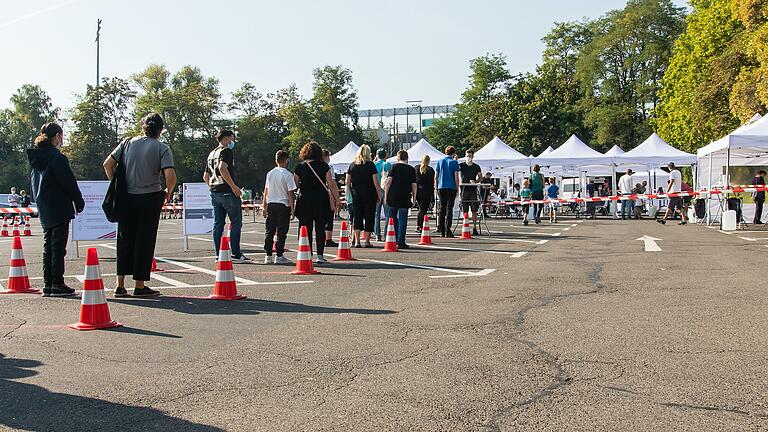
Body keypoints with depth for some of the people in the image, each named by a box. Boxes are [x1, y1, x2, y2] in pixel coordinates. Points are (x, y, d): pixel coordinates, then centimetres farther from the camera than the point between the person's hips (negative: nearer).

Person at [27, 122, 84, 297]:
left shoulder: (35, 157, 12)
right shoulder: (56, 156, -15)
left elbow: (35, 184, 17)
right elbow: (68, 181, -15)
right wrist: (79, 202, -5)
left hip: (44, 209, 8)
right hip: (59, 208, -8)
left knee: (48, 246, 12)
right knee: (58, 246, -4)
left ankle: (47, 284, 14)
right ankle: (57, 285, -3)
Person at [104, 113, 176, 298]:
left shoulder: (128, 143, 6)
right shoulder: (162, 148, -5)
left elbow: (108, 164, 3)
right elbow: (170, 176, -17)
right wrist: (168, 192, 0)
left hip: (126, 198, 4)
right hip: (150, 198, -4)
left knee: (125, 240, 12)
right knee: (144, 241, 4)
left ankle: (120, 285, 13)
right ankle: (139, 286, 8)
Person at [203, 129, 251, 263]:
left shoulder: (211, 154, 20)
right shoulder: (226, 151, -6)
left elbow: (205, 176, 22)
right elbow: (222, 168, -23)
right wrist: (234, 186, -22)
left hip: (214, 192, 9)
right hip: (227, 191, -9)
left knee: (218, 223, 7)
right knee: (236, 222, -5)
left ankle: (218, 254, 7)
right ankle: (236, 254, -7)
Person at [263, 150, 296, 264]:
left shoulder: (270, 173, 8)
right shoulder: (288, 175, -9)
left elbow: (266, 190, 12)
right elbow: (290, 193, -11)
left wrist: (264, 206, 18)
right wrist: (292, 209, -7)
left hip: (271, 204, 5)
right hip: (283, 205, -5)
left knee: (269, 231, 9)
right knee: (281, 232, 0)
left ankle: (268, 256, 10)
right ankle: (279, 256, 0)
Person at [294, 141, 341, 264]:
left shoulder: (300, 167, 0)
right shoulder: (324, 166, -3)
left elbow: (295, 185, 5)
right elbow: (331, 185, -5)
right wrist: (336, 199, 2)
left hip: (305, 200, 1)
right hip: (321, 200, 0)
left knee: (306, 229, 7)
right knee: (320, 228, 5)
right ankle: (319, 255, 2)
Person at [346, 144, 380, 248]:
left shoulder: (352, 165, 4)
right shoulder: (371, 165, -6)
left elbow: (347, 182, 5)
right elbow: (376, 183, -9)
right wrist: (379, 196, -3)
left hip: (356, 194, 3)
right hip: (370, 194, -3)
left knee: (357, 217, 7)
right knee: (369, 216, 4)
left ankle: (357, 241, 0)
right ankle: (367, 241, 4)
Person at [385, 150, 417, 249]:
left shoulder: (395, 167, 3)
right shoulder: (412, 169, 6)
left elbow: (388, 182, -5)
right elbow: (414, 185, 5)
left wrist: (385, 196, -1)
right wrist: (414, 199, 11)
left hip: (393, 197, 0)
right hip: (405, 198, 0)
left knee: (392, 219, 12)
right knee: (402, 220, 2)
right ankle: (401, 242, -2)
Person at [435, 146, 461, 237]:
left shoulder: (440, 162, 9)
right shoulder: (454, 162, -3)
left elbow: (436, 176, 10)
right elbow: (456, 177, -7)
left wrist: (437, 188, 16)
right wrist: (457, 188, 0)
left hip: (441, 188, 4)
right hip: (451, 188, -4)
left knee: (442, 209, 8)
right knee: (449, 209, -2)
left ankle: (441, 231, 8)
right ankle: (447, 231, -7)